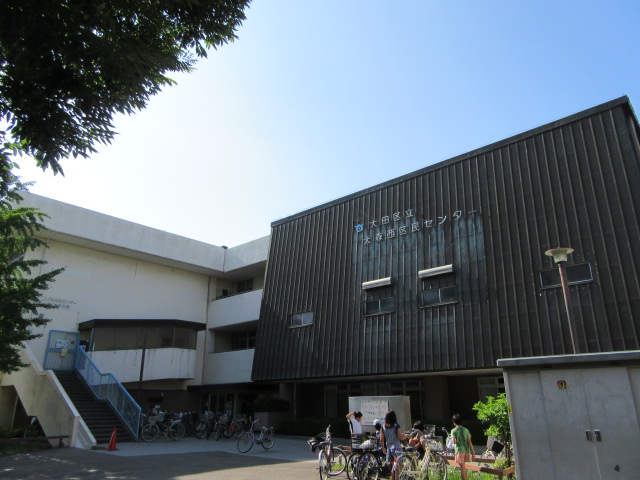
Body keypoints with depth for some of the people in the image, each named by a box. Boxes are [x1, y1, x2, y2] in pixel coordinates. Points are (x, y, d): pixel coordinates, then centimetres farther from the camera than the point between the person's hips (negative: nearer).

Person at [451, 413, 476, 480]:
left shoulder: (453, 431, -8)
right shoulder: (466, 430, 1)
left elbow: (454, 442, -15)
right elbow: (470, 442, -1)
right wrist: (473, 452, 1)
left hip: (459, 450, -5)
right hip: (467, 450, 5)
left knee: (462, 468, 1)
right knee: (464, 466, 24)